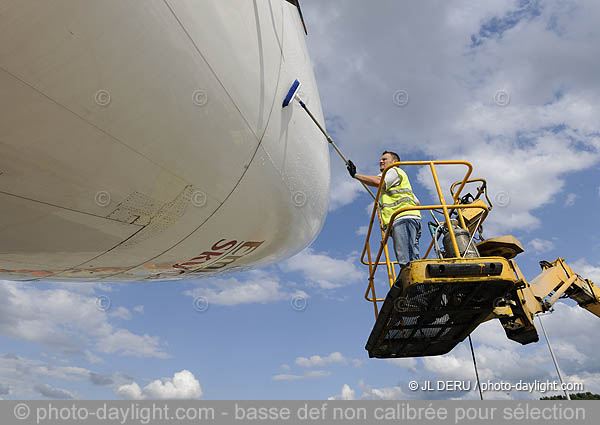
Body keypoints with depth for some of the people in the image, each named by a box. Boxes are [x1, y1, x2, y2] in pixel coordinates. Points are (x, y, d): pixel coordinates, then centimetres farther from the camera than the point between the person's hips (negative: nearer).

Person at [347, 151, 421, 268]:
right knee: (411, 261, -2)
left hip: (403, 218, -10)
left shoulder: (394, 171, 11)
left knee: (406, 261, -22)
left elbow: (378, 182, -12)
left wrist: (355, 175, -8)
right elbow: (417, 203, 35)